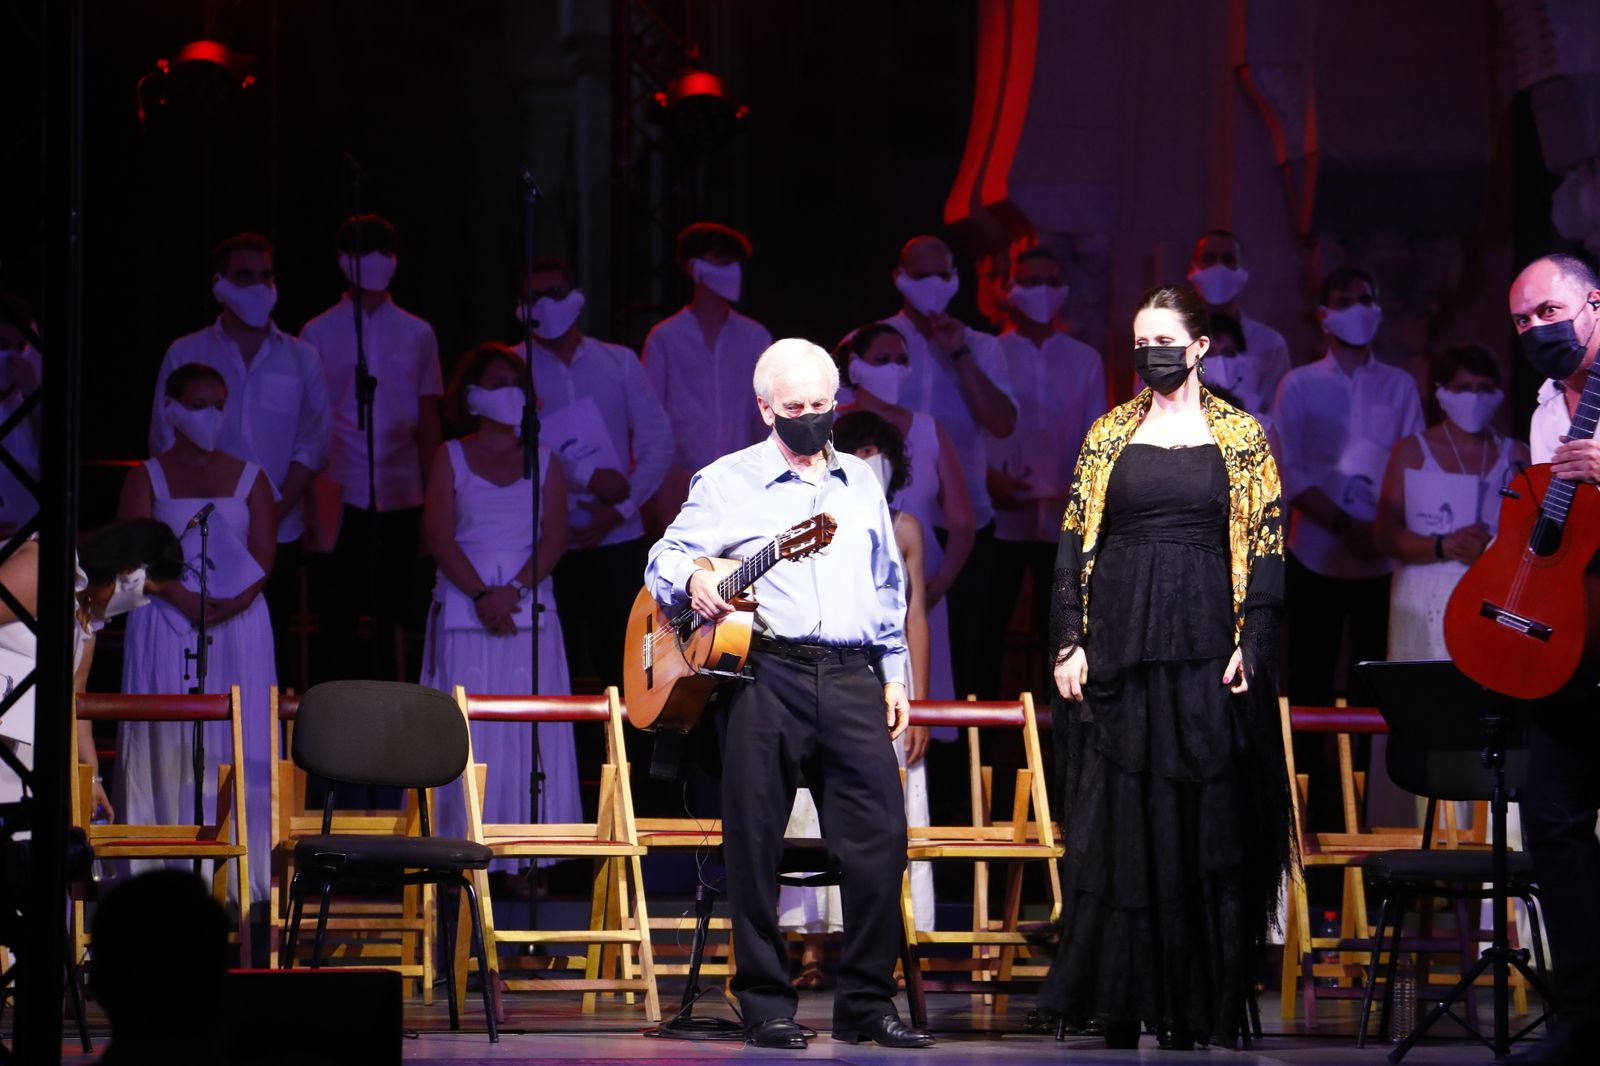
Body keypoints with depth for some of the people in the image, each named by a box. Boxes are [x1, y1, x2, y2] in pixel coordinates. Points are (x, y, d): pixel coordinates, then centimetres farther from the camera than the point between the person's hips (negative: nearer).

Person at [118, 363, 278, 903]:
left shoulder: (248, 478, 11)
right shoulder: (148, 478, 6)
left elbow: (264, 555, 2)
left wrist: (231, 604, -15)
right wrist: (188, 601, -17)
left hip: (240, 621, 2)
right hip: (165, 624, -2)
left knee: (236, 744, -2)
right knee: (166, 744, -5)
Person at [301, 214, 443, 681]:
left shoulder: (417, 334, 11)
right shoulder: (319, 334, 5)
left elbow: (428, 422, 12)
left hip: (402, 501, 2)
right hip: (343, 501, -2)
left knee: (394, 622, 2)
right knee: (342, 624, -1)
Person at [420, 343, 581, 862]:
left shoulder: (543, 459, 13)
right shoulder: (451, 458, 9)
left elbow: (555, 537, 4)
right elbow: (438, 534, -1)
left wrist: (514, 591, -12)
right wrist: (481, 595, -12)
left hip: (529, 605, 1)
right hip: (463, 606, -1)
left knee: (529, 731, -3)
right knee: (467, 731, -6)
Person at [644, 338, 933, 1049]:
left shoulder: (862, 483, 20)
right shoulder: (727, 482, 8)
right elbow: (665, 557, 6)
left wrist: (894, 672, 17)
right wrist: (691, 583, -17)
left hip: (853, 677, 3)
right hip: (765, 675, -3)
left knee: (880, 834, -5)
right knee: (756, 842, -2)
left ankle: (867, 999, 4)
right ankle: (765, 1003, 6)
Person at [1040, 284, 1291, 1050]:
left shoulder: (1239, 437, 5)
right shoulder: (1109, 434, 10)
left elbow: (1265, 547, 2)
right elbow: (1075, 541, 7)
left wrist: (1252, 643, -8)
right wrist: (1068, 642, -2)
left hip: (1205, 645, -2)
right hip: (1120, 642, 2)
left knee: (1205, 820, -2)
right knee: (1116, 820, 0)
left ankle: (1198, 1002, 2)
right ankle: (1121, 997, 4)